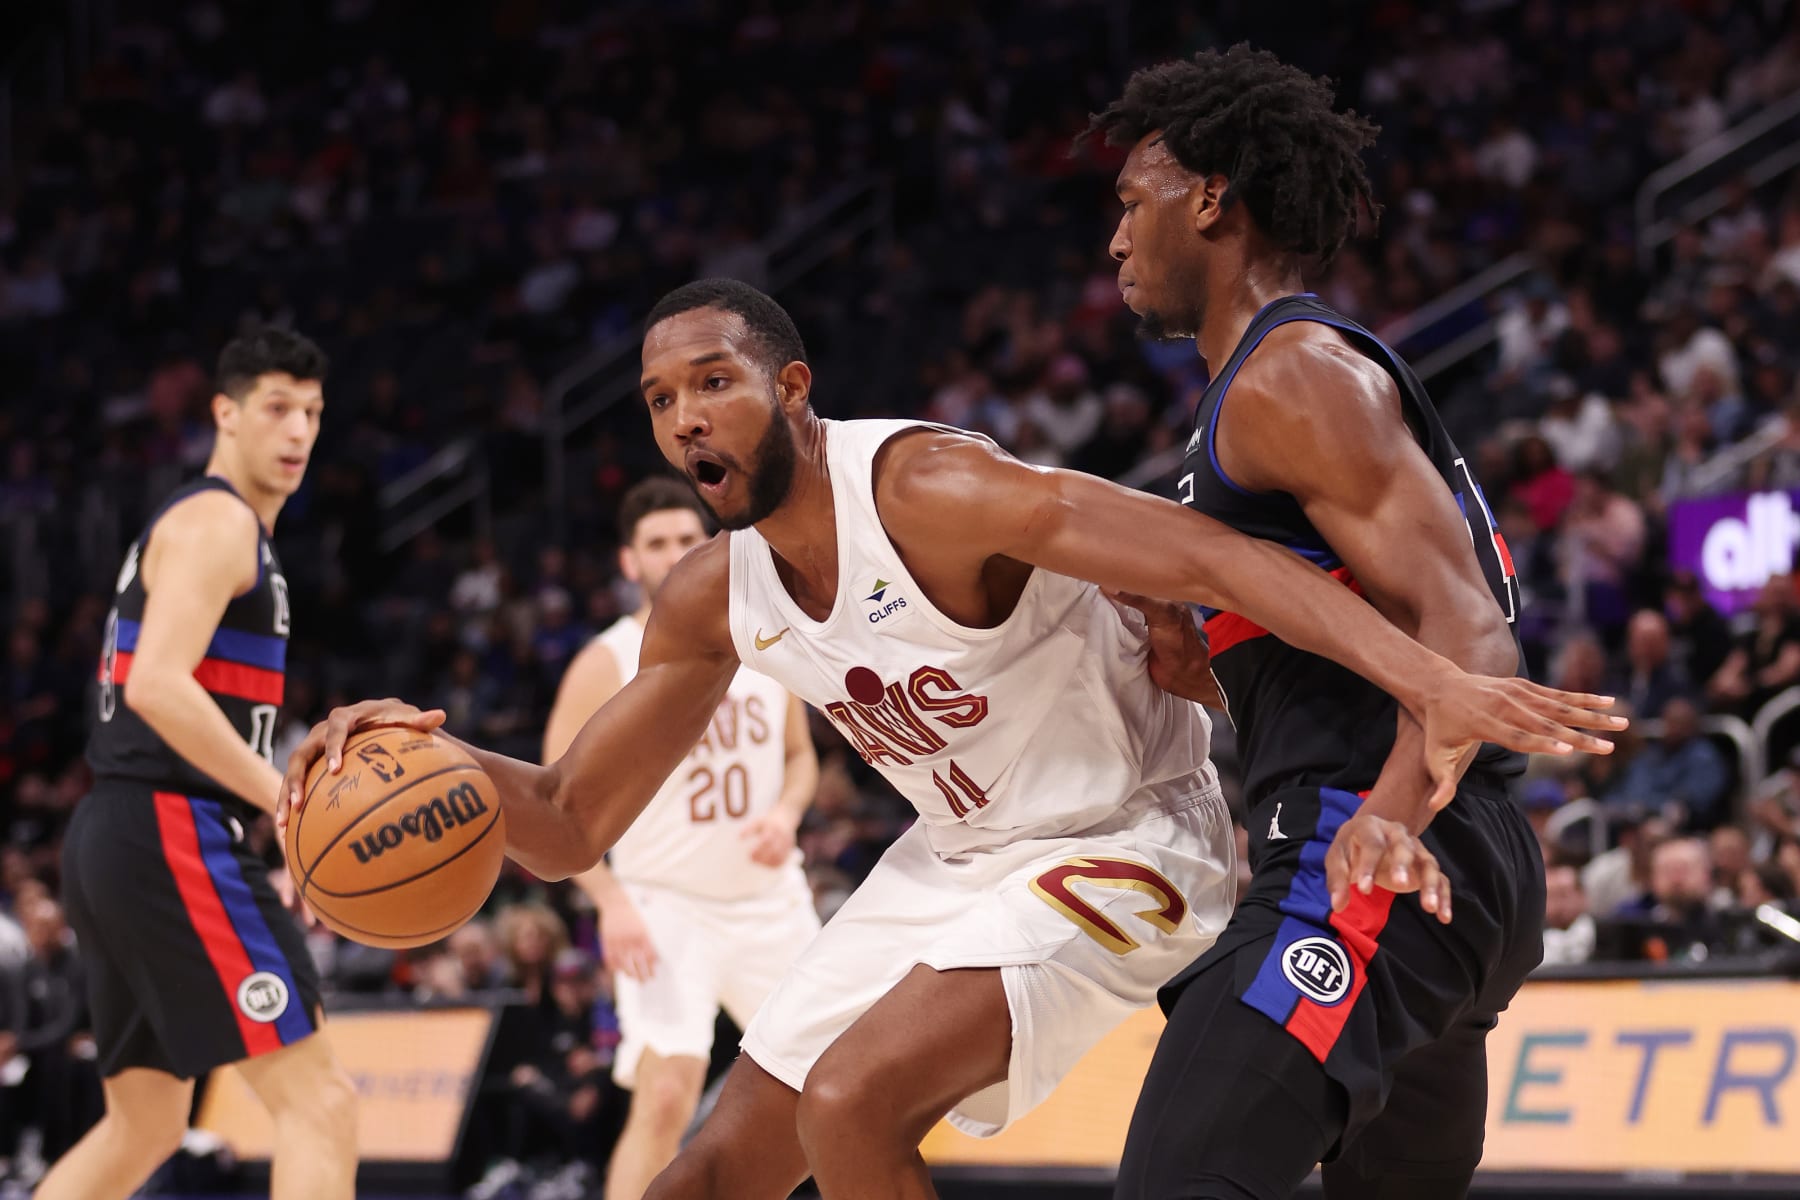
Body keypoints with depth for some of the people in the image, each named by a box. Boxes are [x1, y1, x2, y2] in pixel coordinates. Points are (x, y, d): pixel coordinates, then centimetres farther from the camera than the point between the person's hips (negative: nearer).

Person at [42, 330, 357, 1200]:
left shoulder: (205, 526, 24)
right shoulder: (217, 522, -8)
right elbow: (159, 686, -22)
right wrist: (288, 800, -25)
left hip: (115, 837, 11)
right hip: (170, 834, -11)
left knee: (145, 1126, 18)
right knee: (318, 1098, -14)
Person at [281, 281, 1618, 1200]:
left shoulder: (929, 492, -27)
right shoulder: (712, 600, -3)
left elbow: (1217, 557, -37)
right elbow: (569, 826, 4)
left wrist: (1434, 686, -51)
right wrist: (433, 756, -18)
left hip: (1121, 845, -8)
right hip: (955, 859, 8)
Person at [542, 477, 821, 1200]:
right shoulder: (605, 667, -8)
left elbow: (799, 755, 16)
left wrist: (787, 813, -7)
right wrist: (612, 902, -20)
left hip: (772, 901, 5)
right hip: (666, 907, -4)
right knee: (666, 1097, -18)